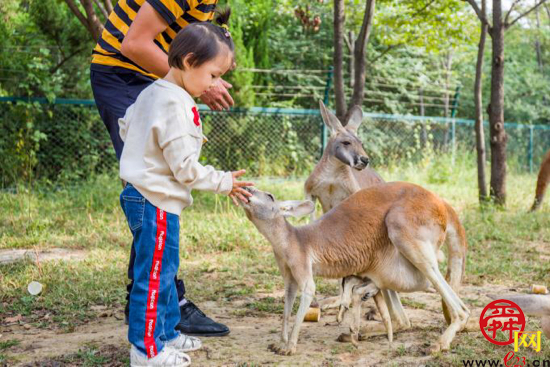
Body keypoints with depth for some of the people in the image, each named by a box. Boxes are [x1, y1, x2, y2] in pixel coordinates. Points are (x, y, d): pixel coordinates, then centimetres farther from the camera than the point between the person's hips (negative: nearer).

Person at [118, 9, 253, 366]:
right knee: (155, 274, -2)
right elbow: (184, 168, -21)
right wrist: (224, 183, -9)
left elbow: (126, 127, 24)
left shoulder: (151, 94, 10)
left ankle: (167, 333, 31)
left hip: (143, 195, 11)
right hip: (156, 200, -11)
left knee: (165, 270, 19)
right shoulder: (175, 104, -20)